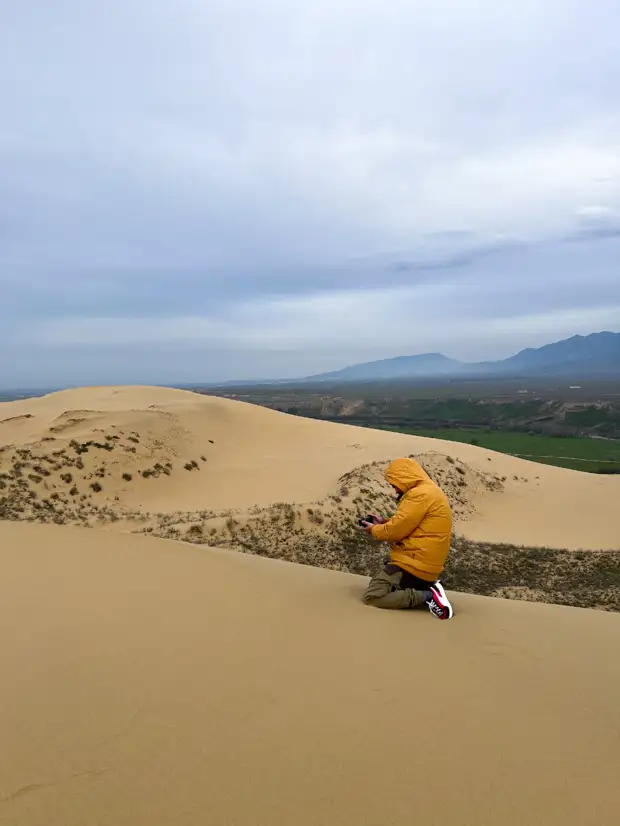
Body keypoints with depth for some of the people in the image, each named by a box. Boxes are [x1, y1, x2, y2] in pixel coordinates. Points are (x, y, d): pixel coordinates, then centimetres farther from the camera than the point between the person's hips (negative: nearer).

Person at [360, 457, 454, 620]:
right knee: (378, 582, 23)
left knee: (371, 596, -11)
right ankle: (427, 589, 9)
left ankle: (427, 596, -15)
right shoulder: (431, 492, 14)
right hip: (427, 566, 11)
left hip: (413, 565, -11)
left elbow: (397, 530, -18)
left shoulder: (420, 494, -18)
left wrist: (374, 530, 1)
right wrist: (384, 523, 13)